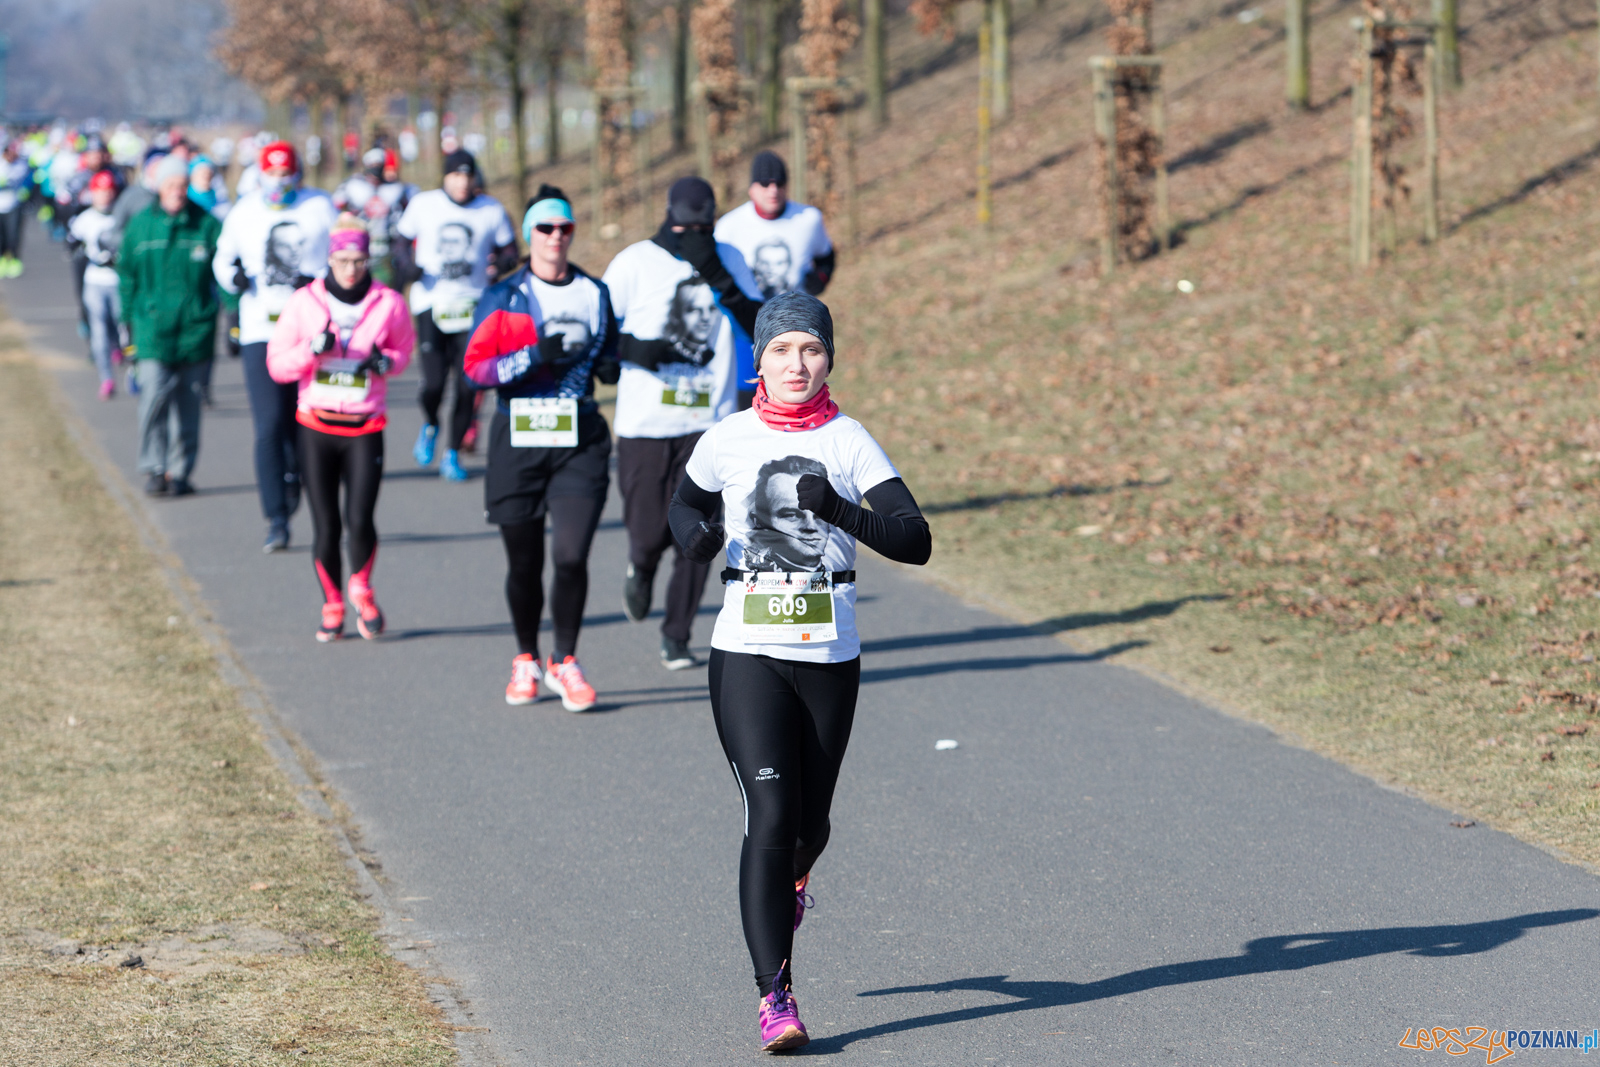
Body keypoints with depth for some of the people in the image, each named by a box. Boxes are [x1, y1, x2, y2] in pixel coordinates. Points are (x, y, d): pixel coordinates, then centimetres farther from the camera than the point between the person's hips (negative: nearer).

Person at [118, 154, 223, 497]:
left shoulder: (207, 225, 1)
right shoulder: (140, 225, 5)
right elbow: (127, 276, 13)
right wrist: (127, 320, 11)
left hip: (195, 329, 0)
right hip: (153, 326, 0)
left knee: (188, 403, 6)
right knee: (153, 398, -12)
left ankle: (180, 472, 15)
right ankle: (154, 469, -3)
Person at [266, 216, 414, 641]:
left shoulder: (389, 303, -1)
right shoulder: (304, 302, 0)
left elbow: (404, 350, 17)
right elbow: (276, 365, 3)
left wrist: (385, 362, -6)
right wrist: (312, 350, -16)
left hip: (365, 429, -1)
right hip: (316, 427, 1)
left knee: (360, 519, -13)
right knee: (326, 526, 1)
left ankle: (361, 589, 17)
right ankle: (332, 606, 20)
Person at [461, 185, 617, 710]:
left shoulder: (595, 293, 10)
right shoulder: (504, 297, 1)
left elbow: (611, 358, 23)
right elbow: (475, 366, -8)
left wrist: (611, 364, -1)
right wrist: (536, 356, -19)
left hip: (580, 440, 1)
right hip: (518, 438, -1)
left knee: (571, 555, -11)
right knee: (524, 562, 8)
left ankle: (564, 662, 5)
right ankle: (526, 660, 27)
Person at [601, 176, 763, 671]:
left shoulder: (728, 260, 6)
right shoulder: (635, 263, -3)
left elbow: (760, 329, -3)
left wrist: (719, 278, -14)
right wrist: (633, 349, -17)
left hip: (710, 424, 2)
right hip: (645, 422, -2)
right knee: (649, 531, -2)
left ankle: (677, 636, 13)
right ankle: (641, 570, 34)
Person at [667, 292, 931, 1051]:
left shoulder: (850, 442, -2)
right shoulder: (729, 439, 0)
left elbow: (915, 542, -10)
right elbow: (685, 503, 20)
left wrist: (842, 513, -27)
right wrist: (695, 537, -4)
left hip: (830, 654, 1)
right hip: (747, 652, -1)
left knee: (809, 822, 13)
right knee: (769, 816, -13)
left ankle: (789, 883, 51)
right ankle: (774, 996, -11)